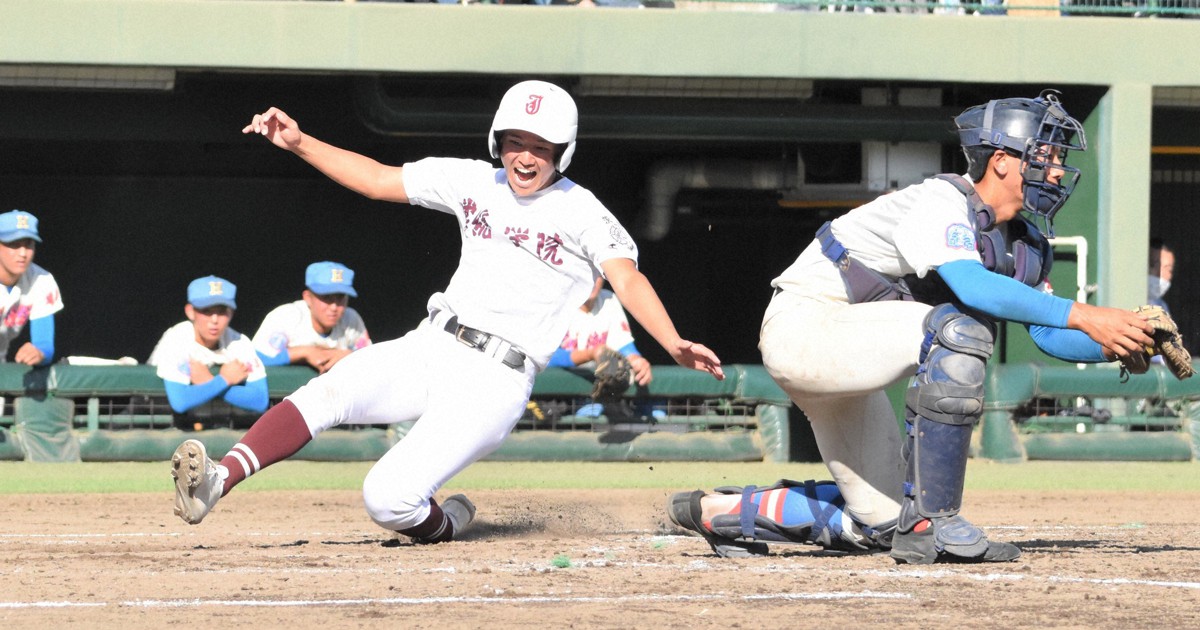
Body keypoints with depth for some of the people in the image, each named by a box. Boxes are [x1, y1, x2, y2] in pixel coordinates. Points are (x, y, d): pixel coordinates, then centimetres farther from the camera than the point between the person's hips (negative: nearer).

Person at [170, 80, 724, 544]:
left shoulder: (583, 214, -4)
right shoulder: (473, 181, 11)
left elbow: (628, 280, -18)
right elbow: (376, 179, 16)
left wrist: (673, 344, -37)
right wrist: (298, 143, 6)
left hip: (494, 382, -5)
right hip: (429, 350, 5)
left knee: (388, 500, -21)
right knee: (330, 390, -25)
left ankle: (446, 523, 13)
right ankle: (217, 481, -37)